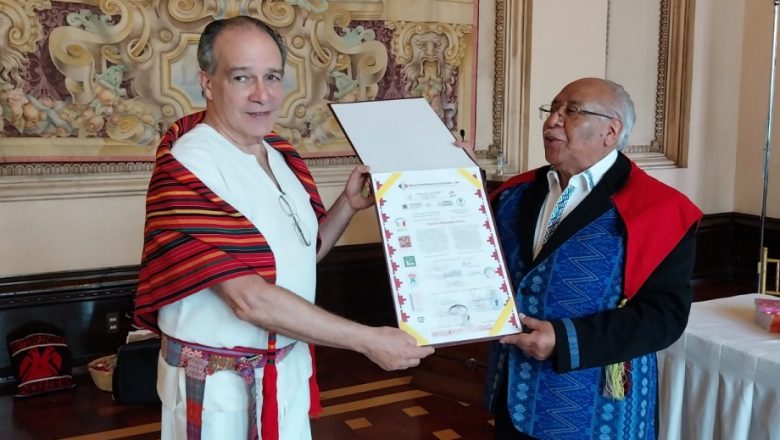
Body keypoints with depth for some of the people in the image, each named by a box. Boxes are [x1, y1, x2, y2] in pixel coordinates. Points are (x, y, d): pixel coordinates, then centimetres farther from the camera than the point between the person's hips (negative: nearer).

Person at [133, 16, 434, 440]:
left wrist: (348, 204, -5)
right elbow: (249, 298, -28)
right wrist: (368, 341, -25)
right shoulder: (187, 170, -22)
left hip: (289, 365, 7)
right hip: (216, 377, -6)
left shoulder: (281, 155, 2)